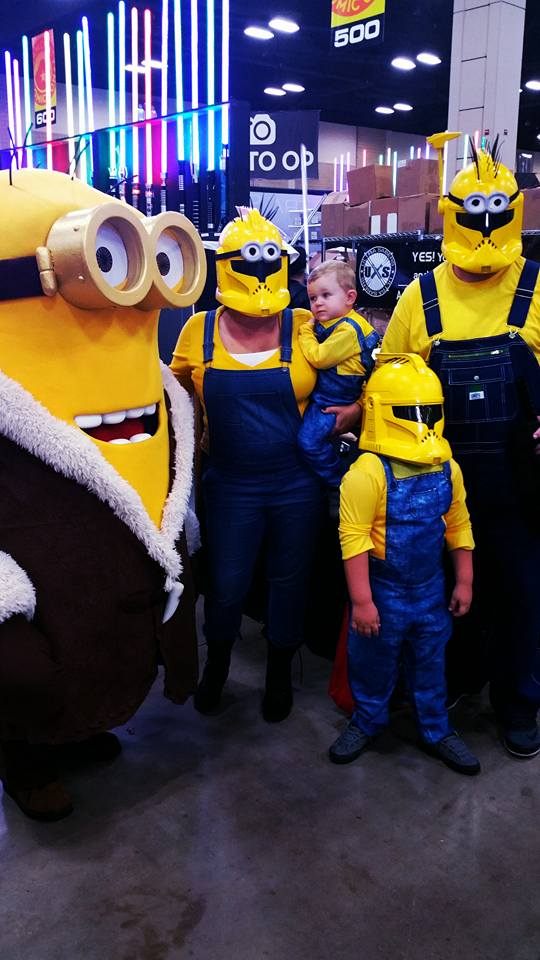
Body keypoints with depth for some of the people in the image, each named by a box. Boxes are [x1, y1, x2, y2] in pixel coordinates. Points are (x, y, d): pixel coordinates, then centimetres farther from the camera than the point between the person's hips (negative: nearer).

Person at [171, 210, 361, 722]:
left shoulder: (307, 329, -8)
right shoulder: (200, 331, -4)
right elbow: (175, 390, 11)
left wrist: (355, 410, -15)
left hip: (297, 484, 0)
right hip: (230, 485, 1)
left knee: (289, 581, 15)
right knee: (225, 586, 9)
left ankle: (279, 672, 40)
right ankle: (217, 663, 41)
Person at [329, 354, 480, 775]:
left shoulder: (448, 470, -4)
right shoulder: (368, 473, -22)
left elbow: (458, 527, 6)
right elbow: (354, 538, -21)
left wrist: (464, 582, 9)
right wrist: (361, 600, -19)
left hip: (430, 588, 5)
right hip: (382, 589, -4)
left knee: (430, 663, 19)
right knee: (373, 661, 15)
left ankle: (436, 731, 39)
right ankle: (368, 720, 40)